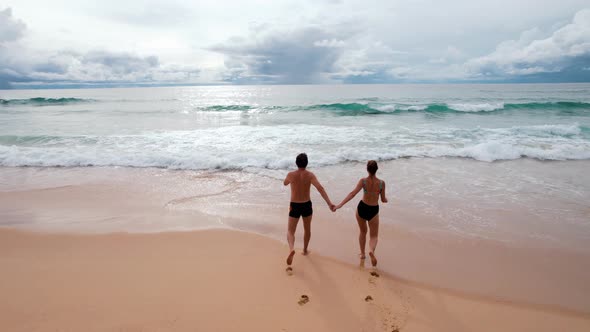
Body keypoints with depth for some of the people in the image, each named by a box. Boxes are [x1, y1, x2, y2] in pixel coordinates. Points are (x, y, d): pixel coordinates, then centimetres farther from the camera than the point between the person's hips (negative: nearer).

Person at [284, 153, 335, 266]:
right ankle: (305, 250, 40)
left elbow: (285, 183, 13)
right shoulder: (310, 175, -13)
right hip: (307, 206, 1)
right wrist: (329, 203, -32)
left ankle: (291, 249, -23)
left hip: (294, 206, -1)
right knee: (307, 228, 26)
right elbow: (320, 188, -27)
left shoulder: (291, 174, -10)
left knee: (290, 231, 6)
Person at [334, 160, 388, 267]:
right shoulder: (382, 183, -13)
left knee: (363, 232, 27)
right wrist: (386, 199, 21)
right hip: (373, 211, -1)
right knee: (373, 236, 12)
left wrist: (340, 204, -31)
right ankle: (371, 250, -19)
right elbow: (383, 200, -3)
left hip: (361, 208, 1)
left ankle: (362, 253, 34)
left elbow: (353, 193, -26)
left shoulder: (363, 181, -14)